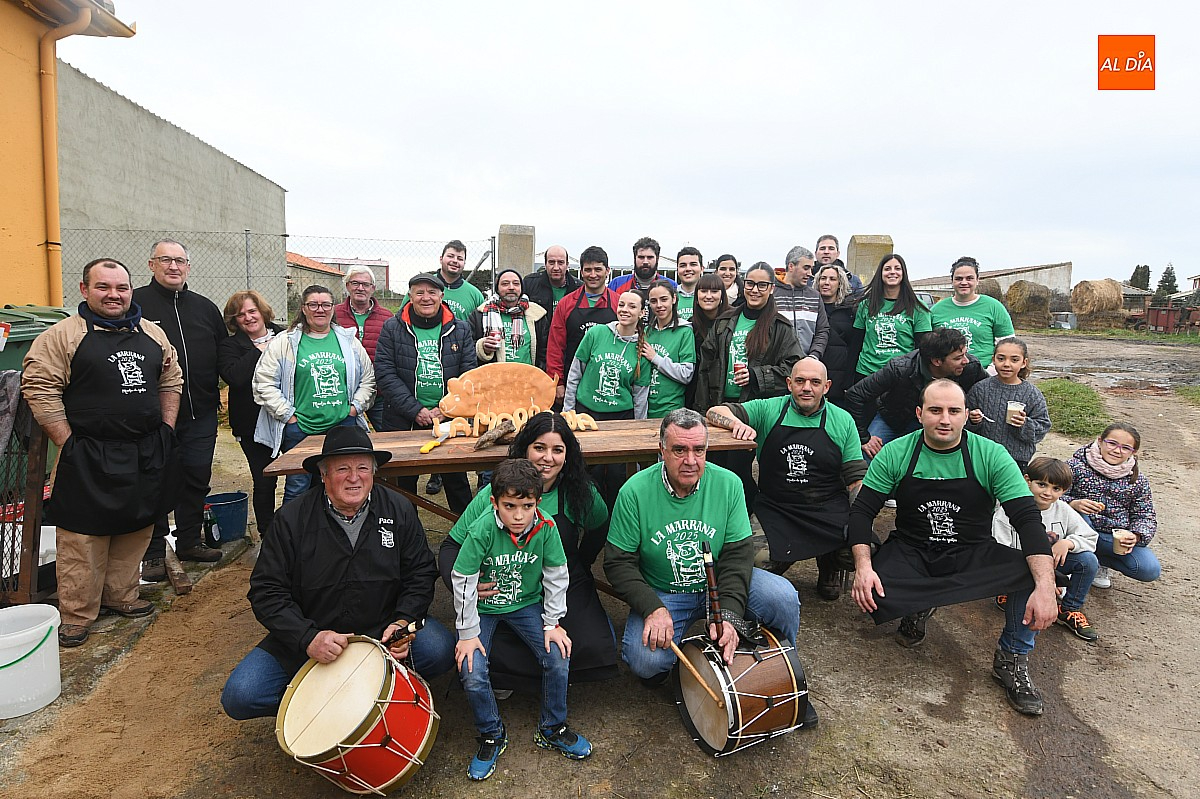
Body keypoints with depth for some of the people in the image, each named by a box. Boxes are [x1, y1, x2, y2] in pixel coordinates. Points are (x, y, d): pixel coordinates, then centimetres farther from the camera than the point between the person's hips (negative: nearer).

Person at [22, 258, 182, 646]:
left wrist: (166, 429, 10)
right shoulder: (62, 335, -6)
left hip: (148, 455, 5)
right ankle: (77, 615, 17)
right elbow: (39, 389, -10)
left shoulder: (153, 333, 10)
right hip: (89, 461, -5)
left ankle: (121, 597, 31)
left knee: (135, 531, 15)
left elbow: (171, 380, 18)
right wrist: (70, 445, -13)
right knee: (83, 540, 2)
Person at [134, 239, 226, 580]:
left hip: (200, 414, 4)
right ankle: (153, 552, 16)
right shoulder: (135, 303, -2)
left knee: (197, 478, 12)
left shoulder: (205, 308, 12)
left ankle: (190, 541, 28)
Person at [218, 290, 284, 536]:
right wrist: (260, 351, -12)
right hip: (255, 425, -2)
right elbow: (234, 377, -18)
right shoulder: (230, 346, 1)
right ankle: (268, 536, 21)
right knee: (264, 482, 3)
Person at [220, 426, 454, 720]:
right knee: (239, 697, -17)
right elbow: (266, 591, -9)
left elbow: (421, 574, 1)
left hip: (383, 630, 1)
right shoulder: (291, 519, -10)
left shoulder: (400, 511, -6)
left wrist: (402, 622, -16)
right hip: (306, 638, 0)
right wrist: (308, 638, -23)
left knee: (440, 651, -24)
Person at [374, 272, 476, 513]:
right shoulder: (392, 328, 2)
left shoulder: (460, 329, 6)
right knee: (403, 482, 9)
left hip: (450, 420, 1)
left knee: (457, 481, 10)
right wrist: (416, 410, -13)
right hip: (403, 421, 0)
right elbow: (385, 373, -5)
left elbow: (469, 374, 3)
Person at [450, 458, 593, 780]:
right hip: (484, 608, -2)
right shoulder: (482, 530, -26)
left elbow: (557, 576, -5)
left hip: (526, 604, 2)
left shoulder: (545, 528, -19)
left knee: (559, 657, -13)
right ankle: (492, 735, 13)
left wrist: (553, 622, -5)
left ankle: (552, 729, 14)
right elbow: (463, 581, -18)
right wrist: (468, 633, -13)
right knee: (472, 673, -18)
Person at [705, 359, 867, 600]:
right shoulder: (768, 410, 3)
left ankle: (829, 566, 14)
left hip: (829, 508, 1)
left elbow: (857, 478, 6)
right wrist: (738, 423, -24)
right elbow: (715, 412, -1)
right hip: (775, 508, -1)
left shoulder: (843, 421, 7)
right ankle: (781, 560, 14)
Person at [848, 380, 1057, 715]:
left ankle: (1011, 660, -1)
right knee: (872, 597, -29)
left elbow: (1028, 518, -16)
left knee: (1035, 571, -28)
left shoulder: (991, 456, -9)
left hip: (974, 555, 1)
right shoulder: (895, 454, -7)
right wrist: (863, 567, -25)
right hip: (911, 552, 0)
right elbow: (862, 511, -7)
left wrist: (1045, 587, -31)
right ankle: (919, 610, 9)